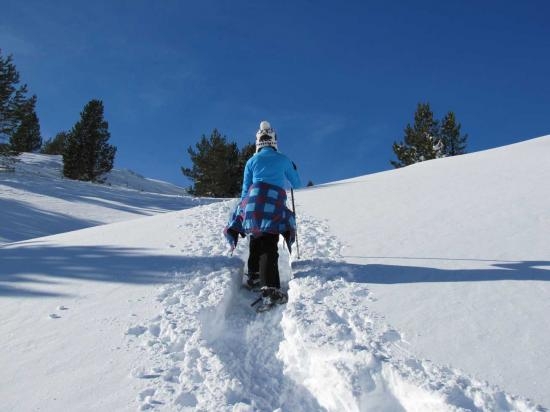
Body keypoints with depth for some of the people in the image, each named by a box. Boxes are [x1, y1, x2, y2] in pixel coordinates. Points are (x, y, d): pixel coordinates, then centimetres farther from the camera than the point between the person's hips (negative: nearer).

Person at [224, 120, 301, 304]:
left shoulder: (252, 161, 18)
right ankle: (270, 286, -22)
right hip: (275, 203, -2)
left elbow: (245, 190, 18)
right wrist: (293, 170, 44)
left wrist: (243, 209, 28)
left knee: (256, 241, 19)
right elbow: (297, 184, 24)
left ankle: (254, 276, 15)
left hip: (254, 201, 2)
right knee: (269, 246, -8)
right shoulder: (283, 159, 14)